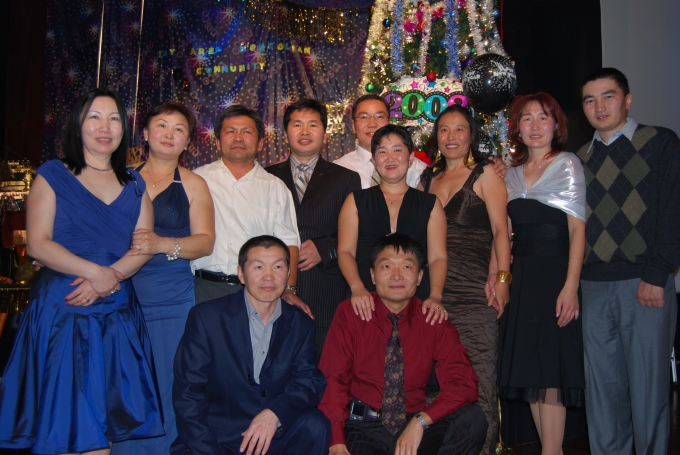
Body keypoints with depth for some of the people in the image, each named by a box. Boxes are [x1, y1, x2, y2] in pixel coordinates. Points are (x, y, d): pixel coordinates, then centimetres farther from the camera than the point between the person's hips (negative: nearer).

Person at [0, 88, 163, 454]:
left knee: (102, 417, 5)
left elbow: (145, 245, 3)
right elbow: (38, 244, -6)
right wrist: (95, 272, -17)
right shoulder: (53, 175, 3)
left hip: (117, 313, 3)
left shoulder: (134, 185, 13)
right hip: (60, 310, -3)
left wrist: (108, 278, -15)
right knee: (59, 414, 0)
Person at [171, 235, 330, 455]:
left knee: (315, 425, -23)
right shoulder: (205, 317, -5)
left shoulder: (300, 324, 4)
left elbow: (310, 381, -3)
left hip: (274, 436, 2)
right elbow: (188, 393, -7)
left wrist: (276, 412, -23)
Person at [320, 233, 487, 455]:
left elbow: (464, 383, -8)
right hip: (364, 429, -3)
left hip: (416, 428, 3)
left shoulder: (433, 321, 2)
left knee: (473, 418, -23)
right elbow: (333, 380, -7)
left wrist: (420, 422, -23)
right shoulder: (350, 313, -1)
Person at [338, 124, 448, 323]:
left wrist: (435, 296, -12)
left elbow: (437, 257, 5)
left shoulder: (430, 204, 12)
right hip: (367, 303, 0)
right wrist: (357, 288, -15)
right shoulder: (356, 201, 11)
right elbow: (345, 251, 2)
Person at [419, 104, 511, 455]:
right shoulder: (428, 178, 17)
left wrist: (502, 277, -14)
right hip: (432, 291, 5)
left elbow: (500, 229, -3)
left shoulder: (484, 173, 4)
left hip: (474, 292, -4)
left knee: (477, 381, -6)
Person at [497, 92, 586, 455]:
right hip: (520, 276, 6)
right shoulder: (512, 173, 16)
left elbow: (577, 228, -7)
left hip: (553, 273, -6)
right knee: (528, 367, 6)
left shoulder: (567, 164, 1)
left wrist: (571, 285, -16)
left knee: (549, 369, -7)